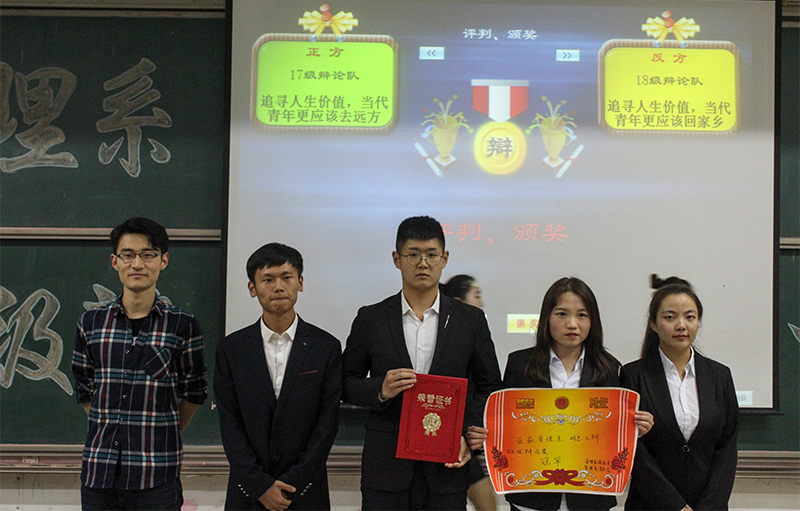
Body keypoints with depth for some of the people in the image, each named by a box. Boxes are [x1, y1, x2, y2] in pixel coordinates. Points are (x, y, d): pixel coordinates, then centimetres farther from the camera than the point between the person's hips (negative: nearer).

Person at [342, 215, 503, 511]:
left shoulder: (471, 320, 6)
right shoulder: (370, 319, 5)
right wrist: (380, 389, -13)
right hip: (386, 468, 0)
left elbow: (490, 387, 10)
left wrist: (469, 435, -5)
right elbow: (347, 383, 8)